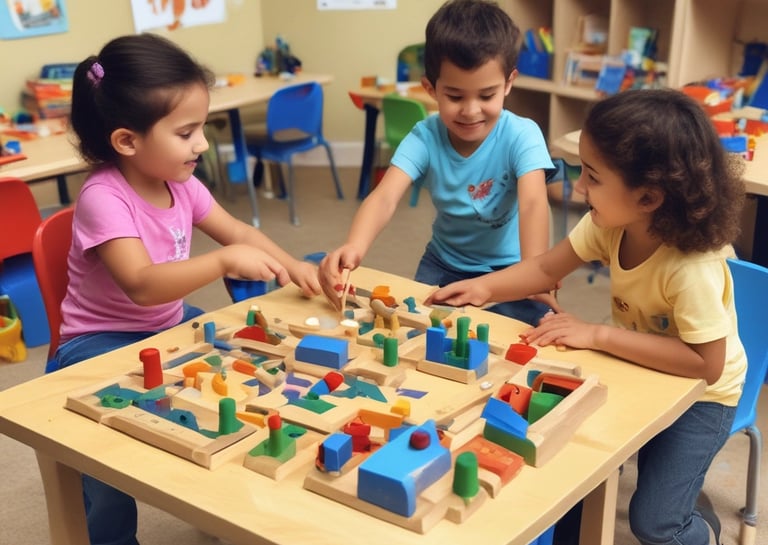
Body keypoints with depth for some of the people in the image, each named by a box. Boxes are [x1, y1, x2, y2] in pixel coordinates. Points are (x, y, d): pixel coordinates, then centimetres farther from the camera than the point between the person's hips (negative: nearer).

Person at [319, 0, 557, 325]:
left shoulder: (521, 136, -22)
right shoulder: (425, 137, -17)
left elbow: (534, 203, -37)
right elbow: (385, 197, -32)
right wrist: (354, 247, -53)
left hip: (509, 268, -3)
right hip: (446, 264, 3)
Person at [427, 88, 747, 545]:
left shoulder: (692, 267, -37)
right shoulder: (610, 225, -17)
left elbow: (706, 363, -37)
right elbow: (547, 269, -6)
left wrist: (598, 336, -36)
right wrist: (485, 287, -24)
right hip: (639, 373, 6)